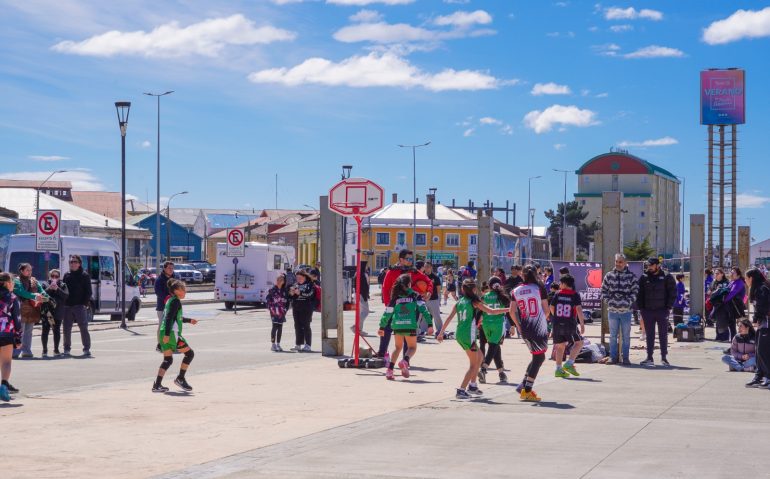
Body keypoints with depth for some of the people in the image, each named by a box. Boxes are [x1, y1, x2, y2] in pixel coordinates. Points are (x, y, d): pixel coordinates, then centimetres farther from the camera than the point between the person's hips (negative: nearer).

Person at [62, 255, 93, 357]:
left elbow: (88, 291, -2)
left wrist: (86, 303, -12)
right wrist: (63, 303, 4)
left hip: (80, 306, -5)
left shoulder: (84, 276, 2)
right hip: (67, 306, 5)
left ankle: (87, 349, -3)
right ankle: (67, 348, 16)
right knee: (66, 328, 7)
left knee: (83, 328, -7)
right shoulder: (66, 276, 15)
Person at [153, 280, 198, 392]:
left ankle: (157, 385, 4)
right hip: (172, 333, -9)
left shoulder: (170, 300, 19)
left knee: (168, 360, 11)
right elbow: (169, 318, -20)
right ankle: (180, 379, 5)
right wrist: (167, 334, -25)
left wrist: (189, 320, 38)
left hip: (163, 333, 9)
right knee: (189, 353, 3)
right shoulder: (176, 301, -10)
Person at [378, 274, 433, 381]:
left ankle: (390, 369, 7)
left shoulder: (395, 297, 11)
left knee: (398, 347, 22)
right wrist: (430, 324, -4)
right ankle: (405, 361, -18)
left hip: (397, 326, 2)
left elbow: (387, 313, 12)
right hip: (411, 326, -2)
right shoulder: (415, 296, 6)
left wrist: (382, 327, 21)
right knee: (412, 347, 14)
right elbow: (423, 309, -3)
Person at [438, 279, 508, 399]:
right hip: (468, 335, -7)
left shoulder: (459, 303, 11)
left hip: (459, 335, 7)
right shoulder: (474, 302, -6)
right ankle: (461, 390, -8)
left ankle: (472, 385, 25)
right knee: (473, 364, 2)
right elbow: (491, 311, -9)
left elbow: (449, 318, 9)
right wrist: (508, 309, -2)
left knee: (480, 357, 24)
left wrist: (441, 333, 14)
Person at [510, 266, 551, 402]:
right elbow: (546, 309, -3)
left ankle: (523, 384, 17)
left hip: (524, 329, 5)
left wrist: (518, 326, 13)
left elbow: (512, 312, 2)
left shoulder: (516, 291, 5)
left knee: (537, 357, 21)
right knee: (539, 357, 3)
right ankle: (527, 390, -1)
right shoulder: (539, 288, -5)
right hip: (539, 328, -5)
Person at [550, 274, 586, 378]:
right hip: (570, 324, -3)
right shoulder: (575, 295, -4)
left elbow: (551, 308, 7)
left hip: (557, 324, 3)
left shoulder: (557, 294, 3)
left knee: (560, 346, 12)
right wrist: (582, 324, -10)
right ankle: (569, 364, -5)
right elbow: (579, 309, -13)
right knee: (579, 343, 10)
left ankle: (558, 369, 8)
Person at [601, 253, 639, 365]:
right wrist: (609, 301, -2)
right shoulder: (609, 276, 5)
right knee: (613, 335, 8)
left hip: (626, 310, -2)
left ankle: (625, 357, 11)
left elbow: (635, 291, -1)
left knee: (626, 336, 4)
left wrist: (628, 302, -10)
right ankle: (614, 357, 15)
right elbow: (604, 290, 10)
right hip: (612, 310, 2)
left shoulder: (631, 276, -1)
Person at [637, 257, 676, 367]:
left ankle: (664, 357, 9)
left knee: (663, 335, 3)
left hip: (662, 311, -2)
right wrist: (641, 308, 1)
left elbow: (672, 293, -1)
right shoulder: (644, 278, 7)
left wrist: (668, 307, -9)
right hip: (648, 311, 2)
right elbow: (640, 294, 10)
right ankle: (649, 358, 9)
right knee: (649, 335, 6)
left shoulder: (667, 278, -1)